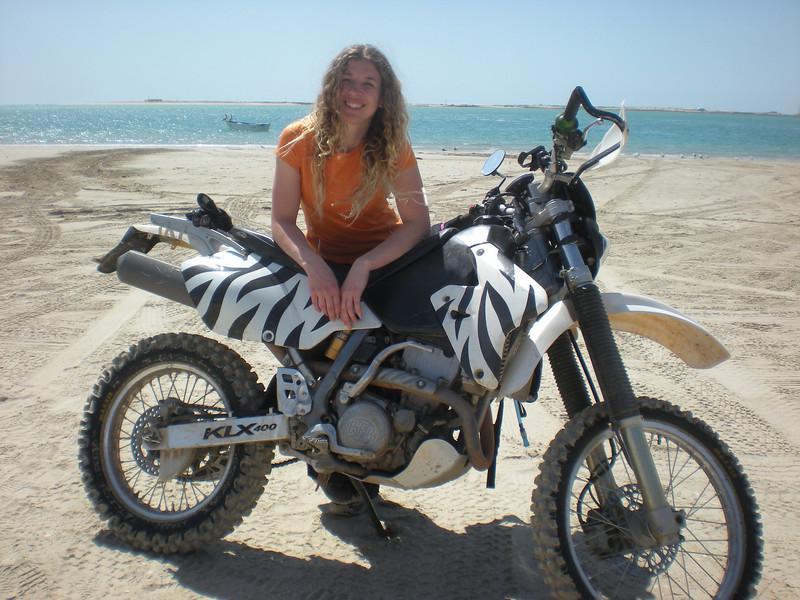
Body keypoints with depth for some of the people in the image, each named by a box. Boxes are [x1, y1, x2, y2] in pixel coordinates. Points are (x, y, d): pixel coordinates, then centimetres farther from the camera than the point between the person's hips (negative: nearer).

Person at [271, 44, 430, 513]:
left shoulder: (392, 145, -10)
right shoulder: (299, 139, -10)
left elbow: (417, 222, -19)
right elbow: (282, 221, -13)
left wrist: (364, 267, -35)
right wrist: (314, 265, -33)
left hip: (384, 258, 0)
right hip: (322, 259, 1)